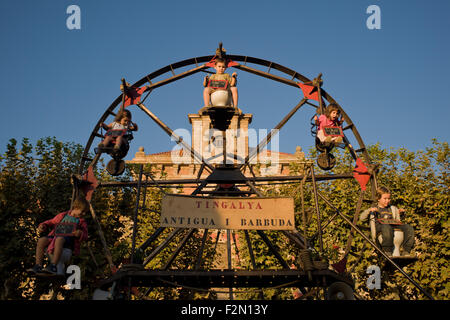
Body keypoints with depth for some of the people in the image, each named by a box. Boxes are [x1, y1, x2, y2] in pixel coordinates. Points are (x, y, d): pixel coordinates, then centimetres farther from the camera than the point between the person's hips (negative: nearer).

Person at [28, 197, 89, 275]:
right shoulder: (62, 216, 24)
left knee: (59, 240, -39)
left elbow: (85, 236, 9)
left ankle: (53, 266, -48)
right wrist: (42, 226, 7)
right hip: (55, 236, 4)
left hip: (68, 239, -4)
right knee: (41, 240, -25)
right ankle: (38, 266, -29)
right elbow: (51, 222, 28)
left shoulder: (82, 222, 18)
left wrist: (80, 234, -14)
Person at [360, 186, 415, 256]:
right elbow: (361, 218, 13)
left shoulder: (393, 209, 34)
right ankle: (388, 252, -37)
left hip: (393, 224, 4)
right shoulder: (374, 209, 23)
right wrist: (369, 210, -2)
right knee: (387, 228, -43)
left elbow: (398, 220, 32)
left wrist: (399, 213, 15)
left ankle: (406, 252, -28)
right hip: (380, 225, -4)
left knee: (409, 228, -26)